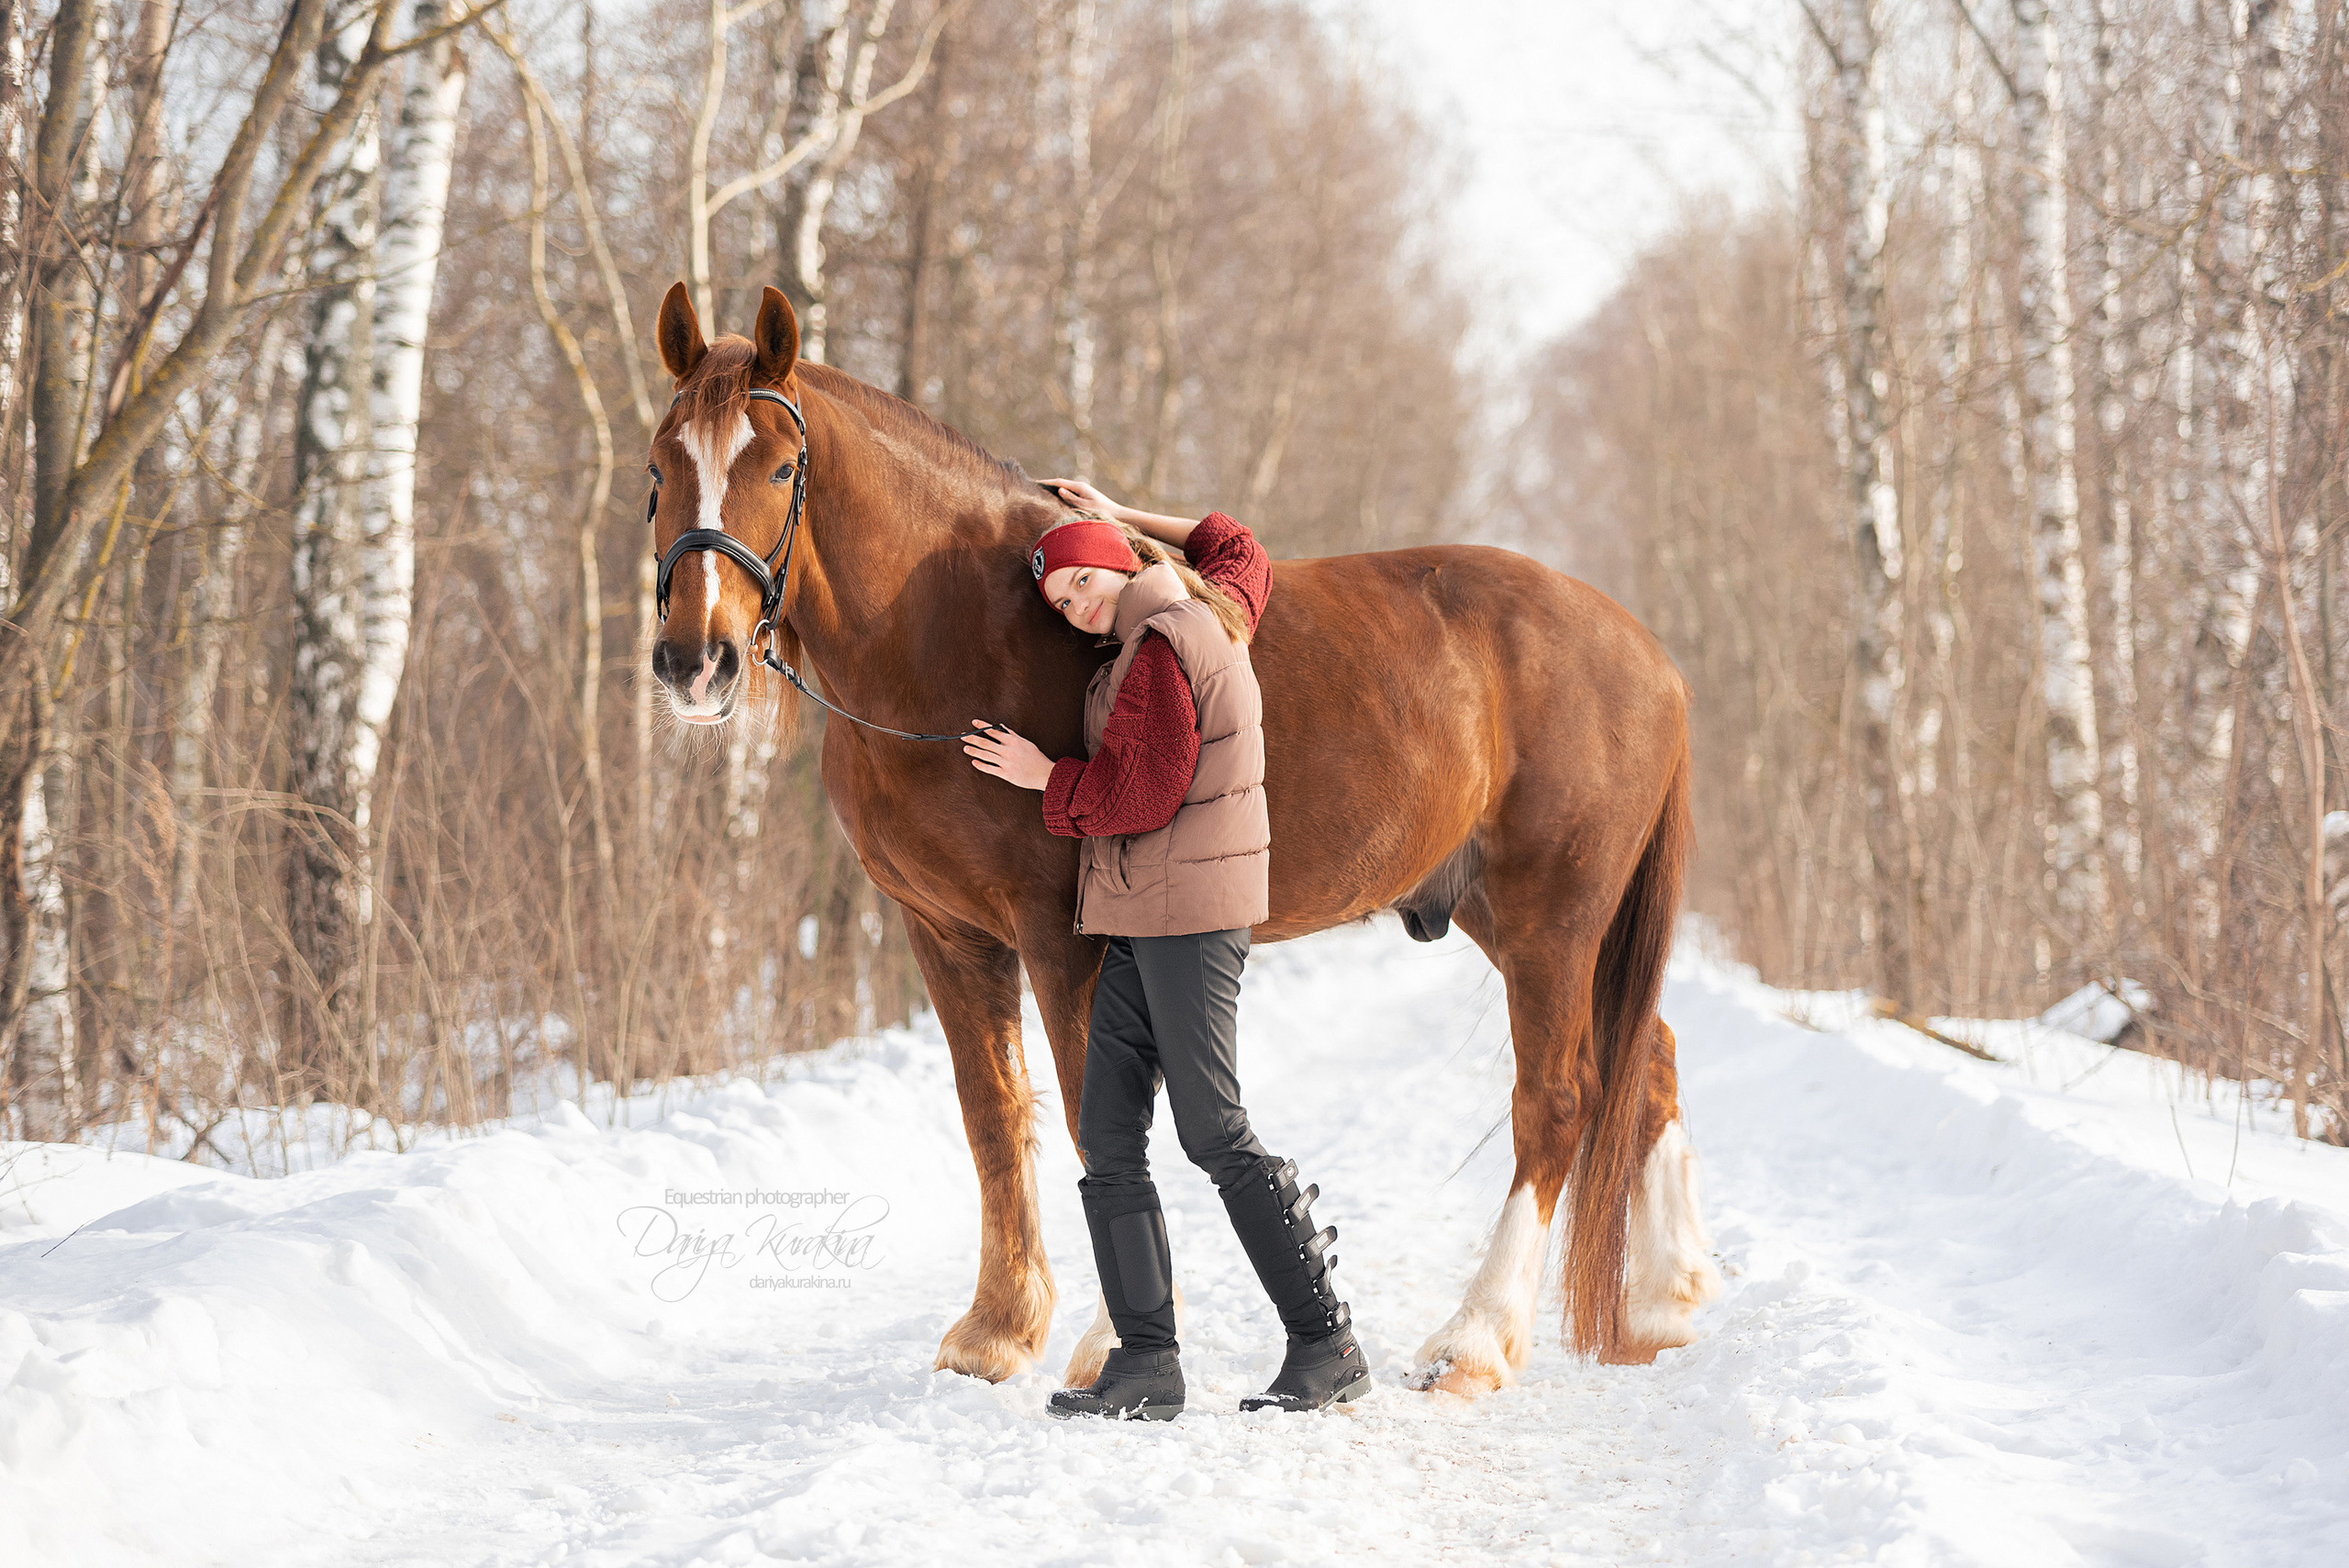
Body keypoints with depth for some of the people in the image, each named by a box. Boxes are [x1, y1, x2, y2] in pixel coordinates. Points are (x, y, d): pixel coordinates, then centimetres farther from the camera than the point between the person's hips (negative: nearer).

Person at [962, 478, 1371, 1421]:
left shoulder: (1155, 652, -14)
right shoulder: (1209, 615, 14)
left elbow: (1138, 795, -18)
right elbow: (1241, 553, 37)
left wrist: (1046, 776, -4)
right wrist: (1124, 518, 37)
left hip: (1187, 913, -10)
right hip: (1140, 918, 10)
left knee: (1213, 1132, -9)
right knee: (1107, 1138, 3)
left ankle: (1327, 1344, -3)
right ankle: (1146, 1360, 0)